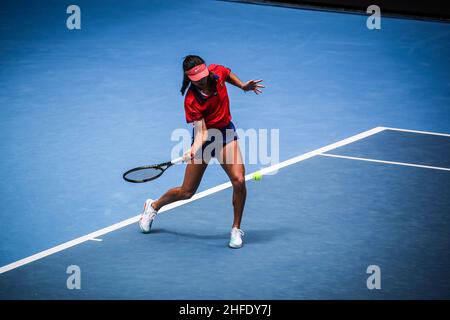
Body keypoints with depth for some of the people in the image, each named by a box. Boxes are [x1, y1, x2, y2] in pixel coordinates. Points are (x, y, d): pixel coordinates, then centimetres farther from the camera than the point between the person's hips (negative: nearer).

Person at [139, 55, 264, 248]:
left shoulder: (217, 72, -15)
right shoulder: (191, 101, -26)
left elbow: (229, 75, 12)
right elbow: (201, 130, -29)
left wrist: (243, 86, -2)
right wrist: (193, 150, -47)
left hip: (225, 133, 3)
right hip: (205, 137, -3)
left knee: (239, 180, -19)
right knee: (187, 192, 6)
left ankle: (236, 229, 0)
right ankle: (153, 206, 36)